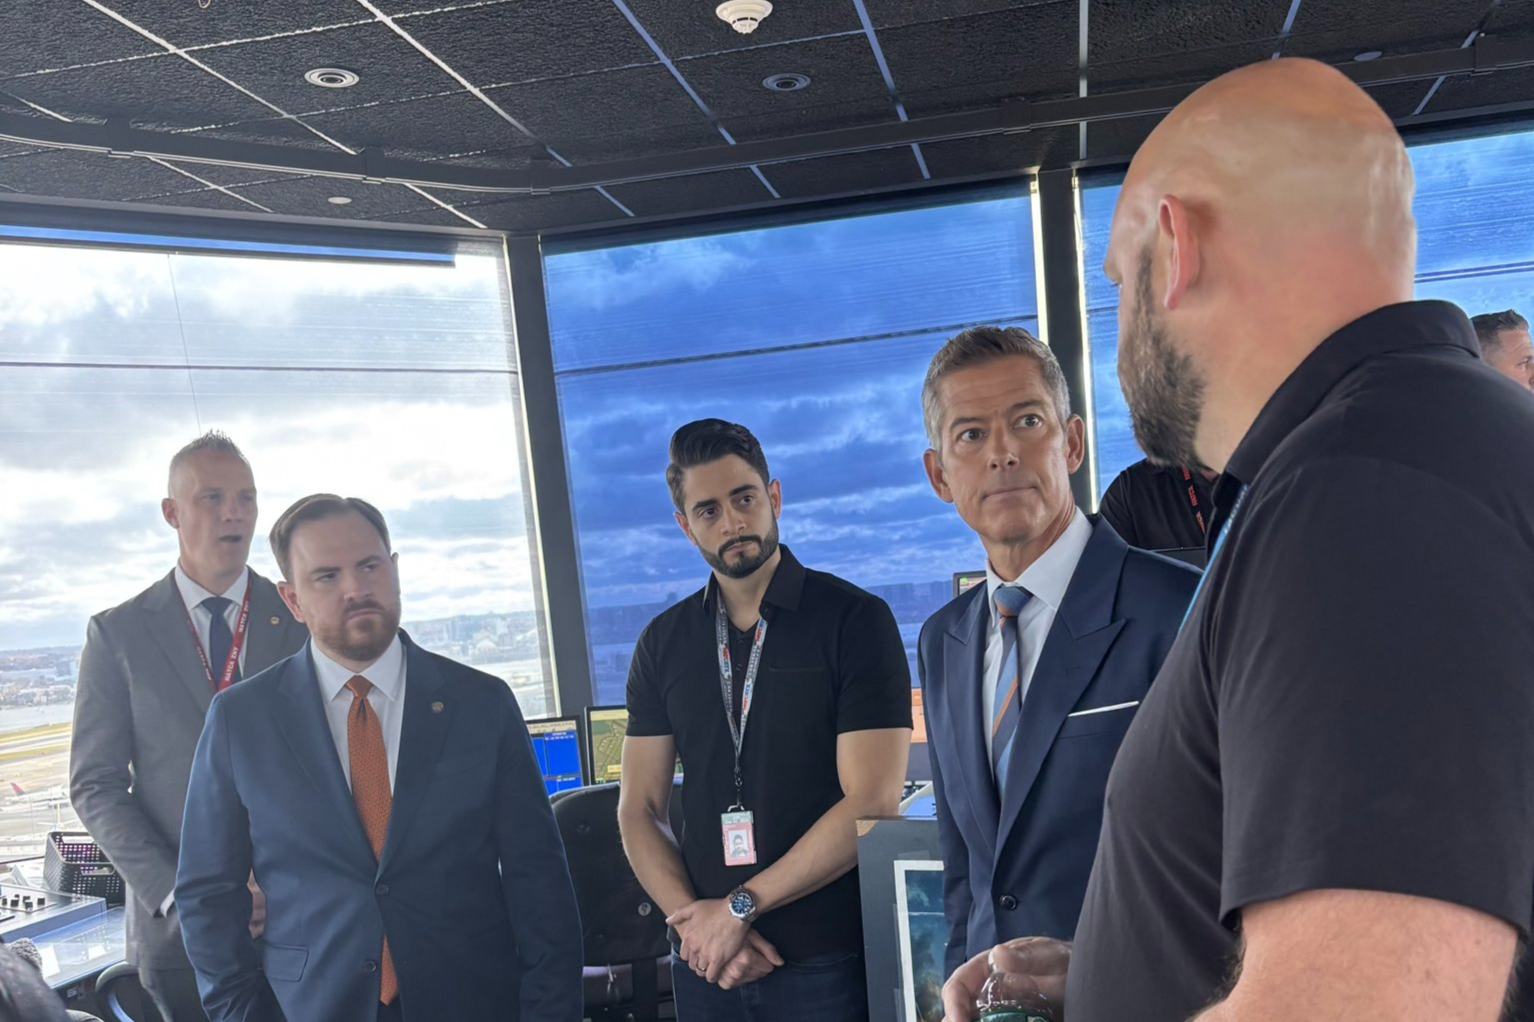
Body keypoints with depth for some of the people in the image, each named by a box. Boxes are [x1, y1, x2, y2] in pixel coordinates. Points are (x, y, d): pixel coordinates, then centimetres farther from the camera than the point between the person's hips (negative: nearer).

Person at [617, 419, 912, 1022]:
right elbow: (640, 810, 5)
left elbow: (872, 804, -14)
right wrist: (693, 920, -10)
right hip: (707, 964, 4)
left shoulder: (856, 620, -8)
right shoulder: (663, 644, 4)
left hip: (830, 961, -3)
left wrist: (740, 906, -13)